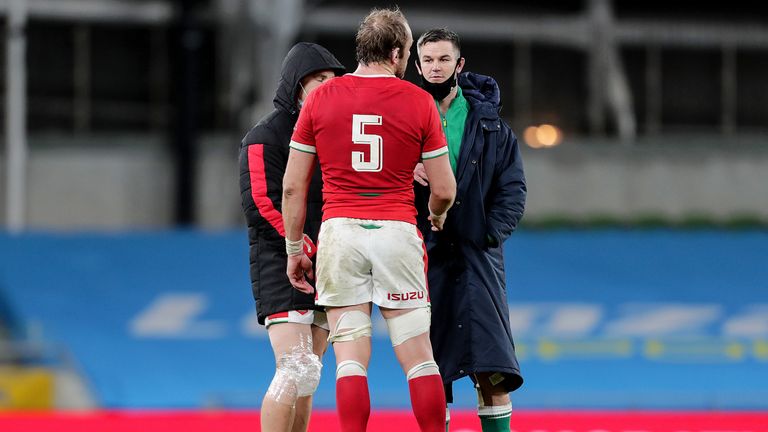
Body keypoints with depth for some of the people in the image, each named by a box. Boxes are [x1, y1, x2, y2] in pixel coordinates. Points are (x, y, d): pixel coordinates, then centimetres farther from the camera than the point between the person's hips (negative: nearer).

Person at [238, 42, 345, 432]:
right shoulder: (266, 136, -5)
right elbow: (261, 206, -13)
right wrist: (311, 251, -16)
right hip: (282, 266, -7)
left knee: (306, 374, 6)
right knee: (297, 370, -18)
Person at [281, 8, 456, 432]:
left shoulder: (321, 98, 3)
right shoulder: (418, 102, -1)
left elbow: (293, 185, 4)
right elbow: (444, 189, 1)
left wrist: (294, 249, 13)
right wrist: (437, 216, 24)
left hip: (339, 233, 1)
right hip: (398, 232, -1)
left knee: (350, 359, 0)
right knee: (418, 357, 4)